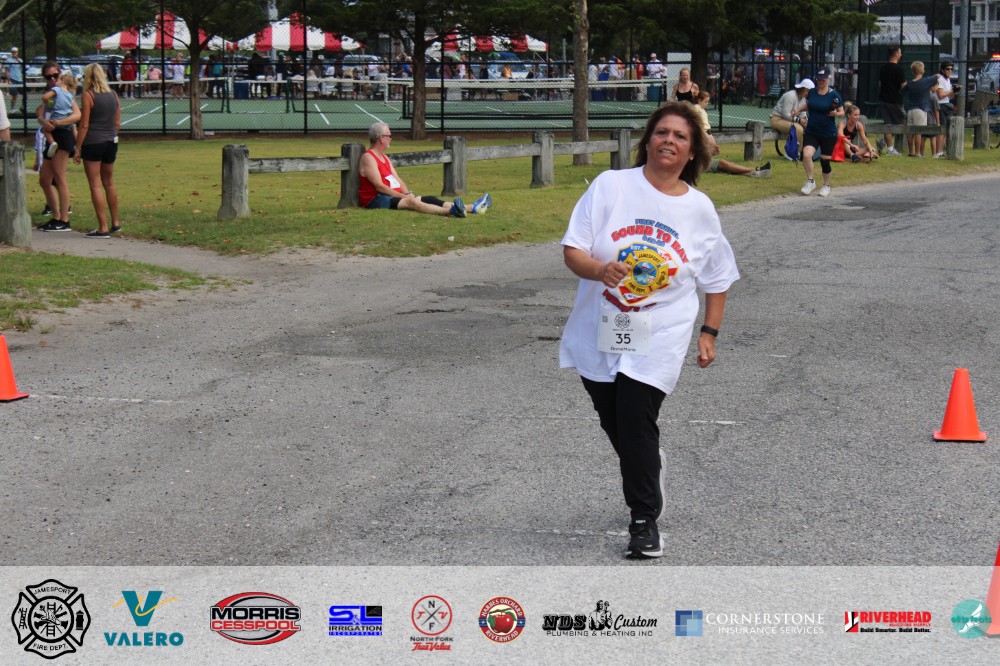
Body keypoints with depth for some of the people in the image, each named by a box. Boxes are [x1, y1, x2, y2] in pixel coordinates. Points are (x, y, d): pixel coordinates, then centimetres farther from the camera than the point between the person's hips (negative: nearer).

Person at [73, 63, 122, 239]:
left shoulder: (88, 95, -9)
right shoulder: (113, 94, 8)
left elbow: (84, 125, -11)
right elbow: (117, 123, 11)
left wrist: (78, 148, -7)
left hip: (93, 143, -6)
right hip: (111, 142, 6)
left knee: (96, 185, -3)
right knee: (109, 183, 19)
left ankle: (103, 228, -6)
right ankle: (115, 223, 25)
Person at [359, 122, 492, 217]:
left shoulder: (384, 157, 21)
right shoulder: (368, 158, -11)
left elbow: (397, 180, 17)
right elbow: (379, 186, -18)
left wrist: (408, 193, -2)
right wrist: (403, 196, -18)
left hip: (394, 195, 10)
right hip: (376, 199, -10)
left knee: (429, 199, -3)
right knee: (410, 202, -33)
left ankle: (472, 208, -14)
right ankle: (450, 211, -55)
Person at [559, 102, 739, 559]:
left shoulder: (699, 209, 3)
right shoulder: (610, 186, -2)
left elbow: (717, 279, 14)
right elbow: (572, 251, -6)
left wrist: (709, 334, 9)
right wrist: (600, 269, -26)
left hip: (659, 338, -2)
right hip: (600, 333, 2)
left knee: (636, 420, -15)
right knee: (615, 423, 11)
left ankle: (645, 521, -3)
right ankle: (650, 478, 41)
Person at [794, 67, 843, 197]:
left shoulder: (834, 95, -9)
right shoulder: (811, 92, 3)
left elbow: (842, 113, -6)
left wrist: (836, 113, -27)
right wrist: (798, 110, 5)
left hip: (828, 134, -3)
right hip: (811, 132, 3)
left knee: (825, 161, 4)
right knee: (806, 154, -20)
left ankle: (826, 185, 29)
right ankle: (810, 181, 1)